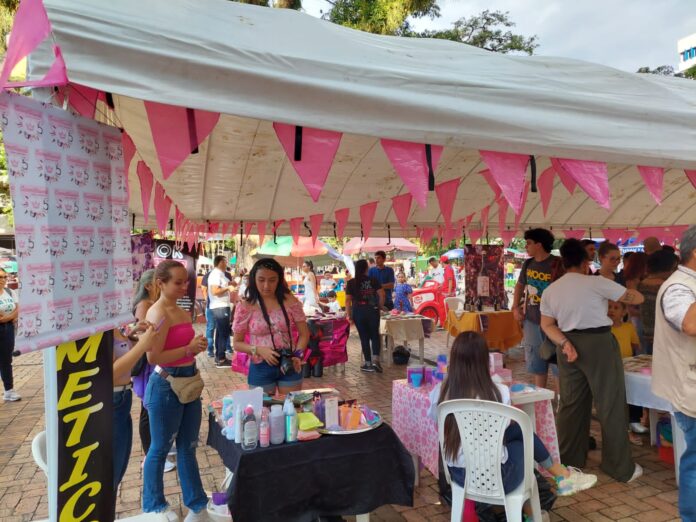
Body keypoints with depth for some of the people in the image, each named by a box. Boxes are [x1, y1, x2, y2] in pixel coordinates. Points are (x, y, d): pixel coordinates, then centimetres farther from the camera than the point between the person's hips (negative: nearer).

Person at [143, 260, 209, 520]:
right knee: (160, 448, 10)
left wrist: (197, 345, 6)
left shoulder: (182, 312, 9)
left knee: (187, 447, 17)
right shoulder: (158, 314, -17)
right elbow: (153, 357, -24)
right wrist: (190, 349, -23)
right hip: (166, 386, -8)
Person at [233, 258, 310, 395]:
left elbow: (304, 334, 3)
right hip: (261, 369, -1)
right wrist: (258, 350, -18)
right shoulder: (245, 306, -7)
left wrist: (298, 355, -14)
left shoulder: (290, 301, -4)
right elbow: (237, 343, -1)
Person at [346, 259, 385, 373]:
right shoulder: (373, 281, 1)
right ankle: (375, 360, -3)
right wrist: (380, 307, 8)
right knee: (375, 335, 12)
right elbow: (381, 295, -7)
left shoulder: (351, 283, 0)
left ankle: (368, 363, 13)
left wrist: (349, 315, 1)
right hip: (372, 311, 0)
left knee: (364, 337, 8)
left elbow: (348, 300, -4)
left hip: (358, 312, 0)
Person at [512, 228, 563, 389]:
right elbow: (519, 286, 20)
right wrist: (516, 308, 11)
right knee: (536, 361, 15)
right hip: (532, 320, 6)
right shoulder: (528, 264, 7)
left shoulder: (558, 264, -12)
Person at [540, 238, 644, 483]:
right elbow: (637, 298, -3)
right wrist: (624, 295, 18)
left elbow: (547, 324, 3)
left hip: (569, 345, 5)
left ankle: (567, 460, 23)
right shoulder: (597, 283, -9)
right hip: (599, 344, -5)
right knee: (611, 405, 5)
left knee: (570, 403, 14)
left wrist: (564, 343, -7)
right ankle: (621, 468, 15)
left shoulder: (550, 290, 6)